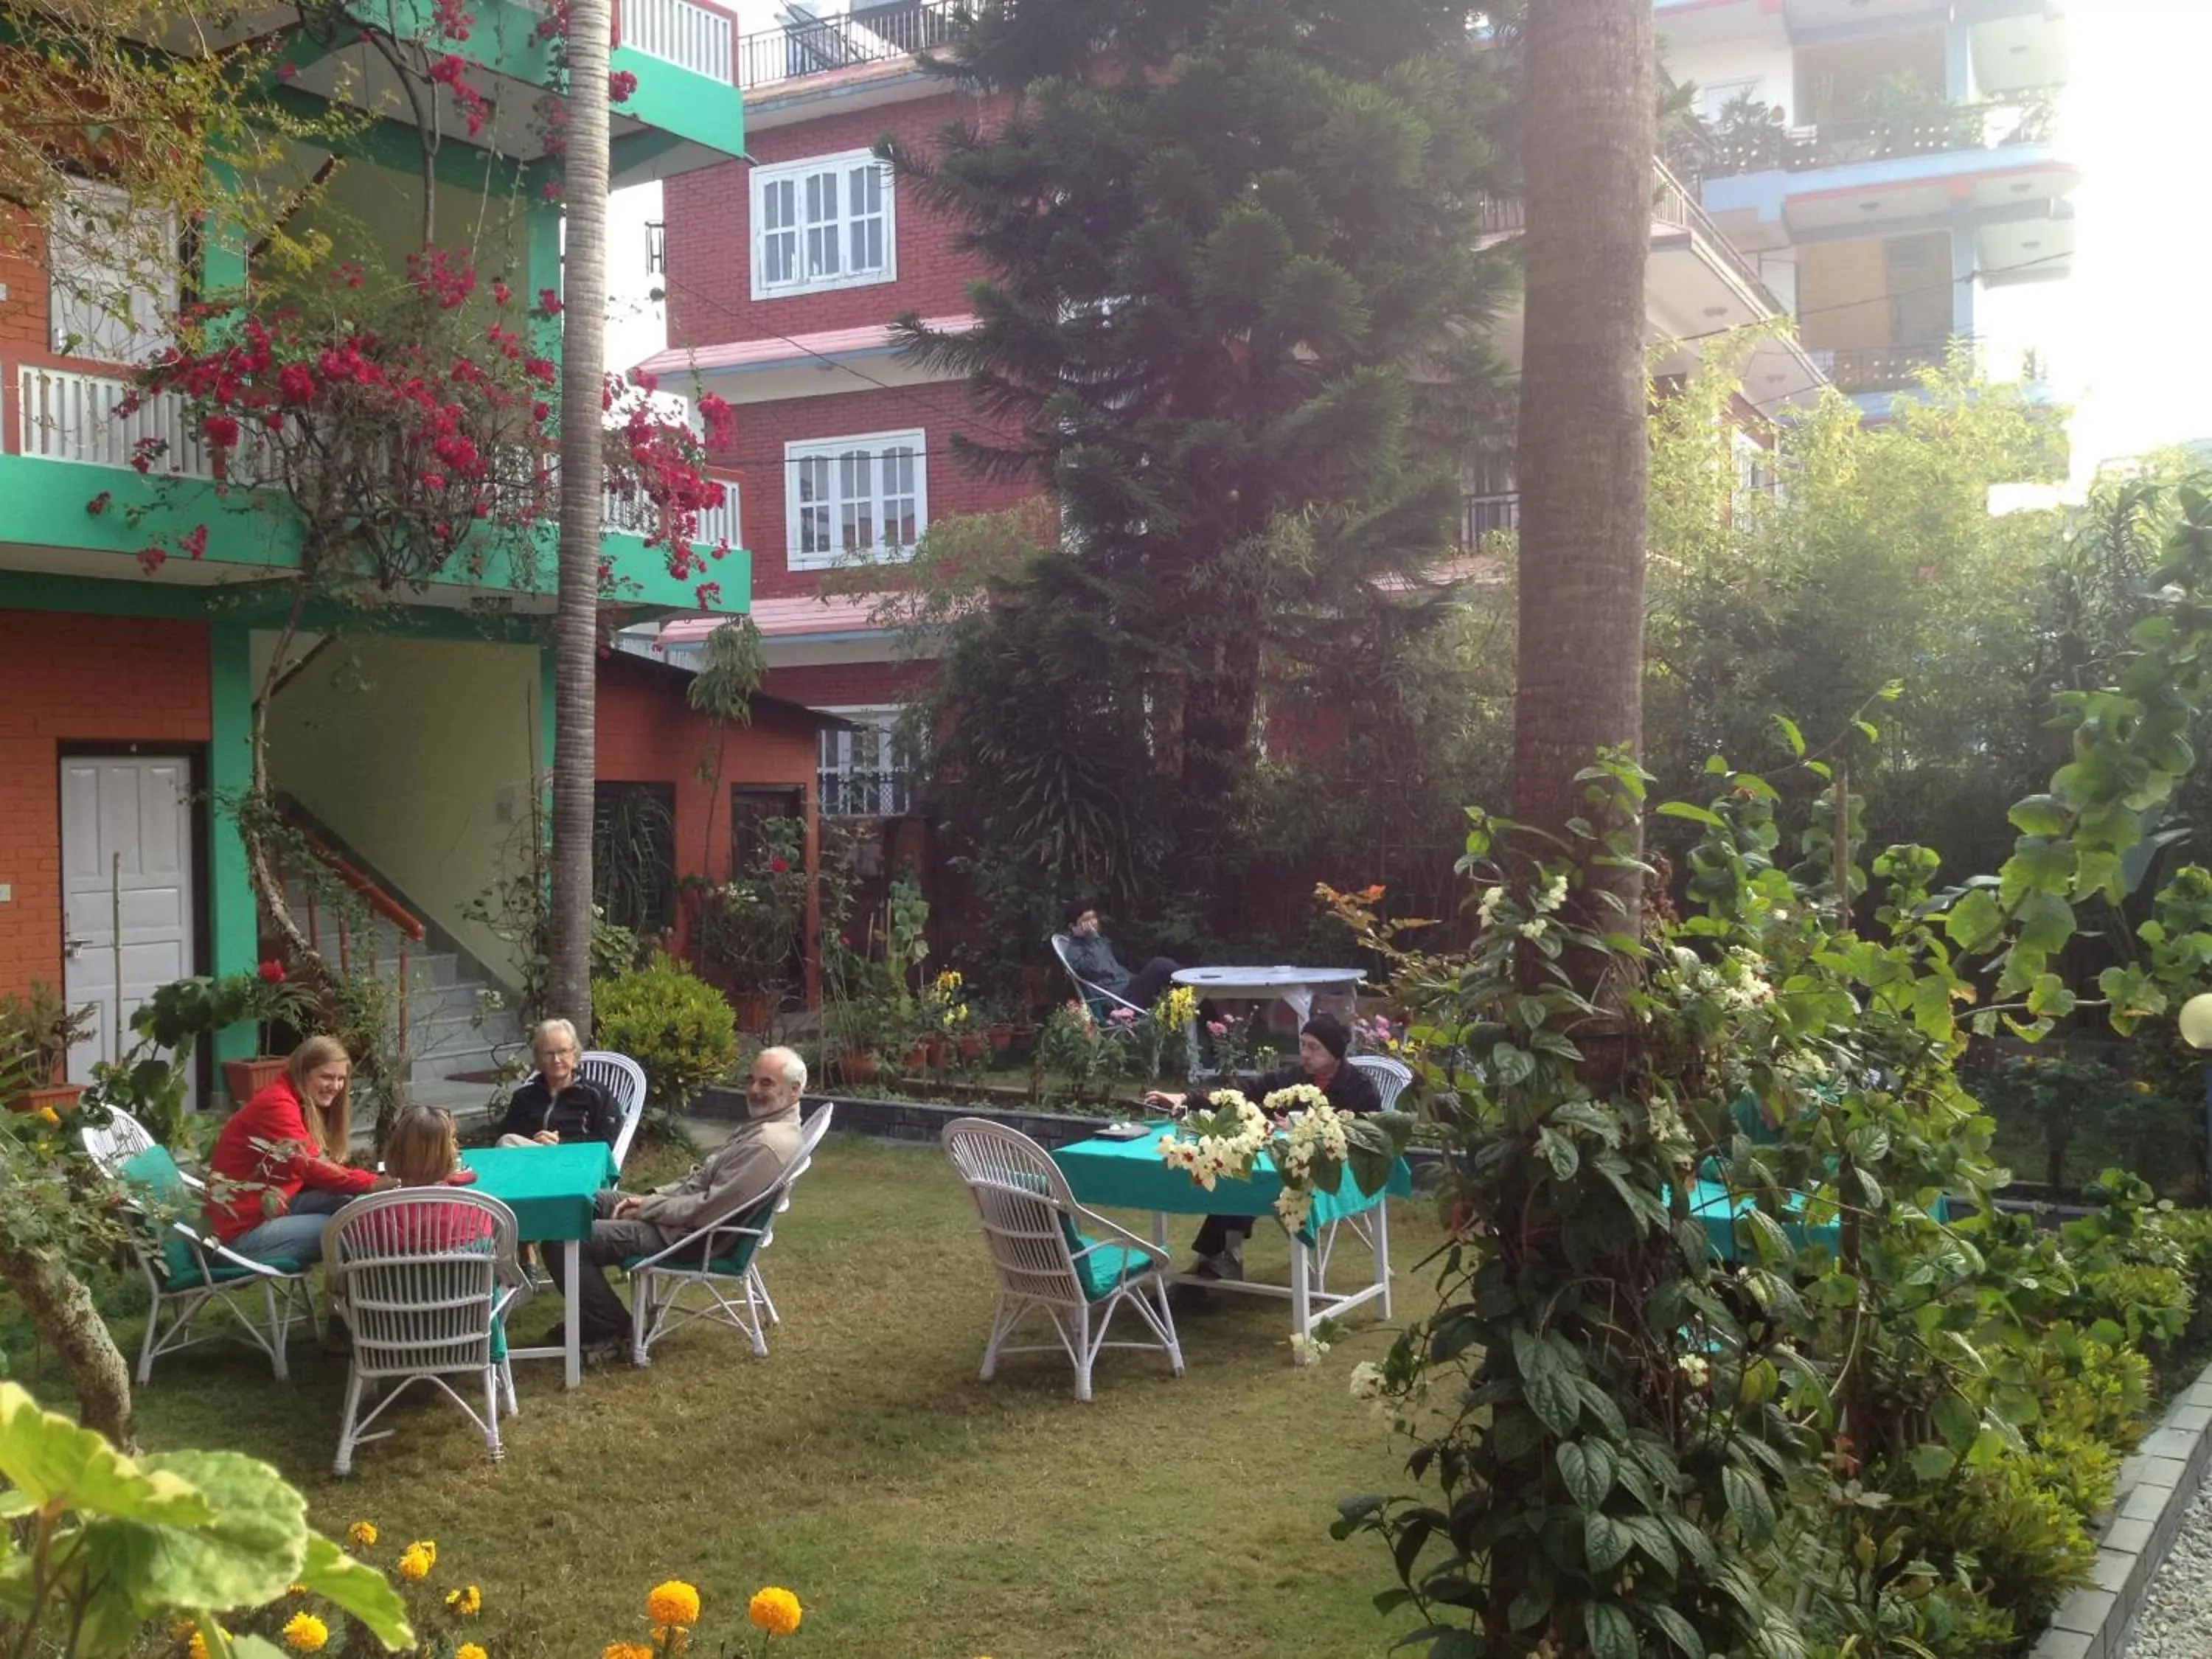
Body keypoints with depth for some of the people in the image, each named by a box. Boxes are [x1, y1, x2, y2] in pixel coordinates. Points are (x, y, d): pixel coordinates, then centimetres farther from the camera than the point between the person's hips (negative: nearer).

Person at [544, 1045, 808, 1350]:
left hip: (694, 1236, -11)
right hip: (686, 1212, 11)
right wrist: (652, 1196, 5)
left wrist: (649, 1208, -15)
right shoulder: (763, 1124, 8)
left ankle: (612, 1328, 2)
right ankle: (595, 1314, 19)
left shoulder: (770, 1145, -25)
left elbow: (711, 1208, -27)